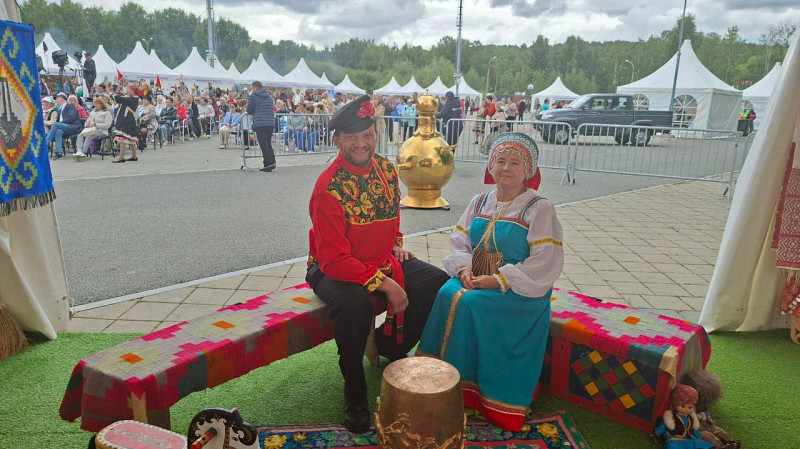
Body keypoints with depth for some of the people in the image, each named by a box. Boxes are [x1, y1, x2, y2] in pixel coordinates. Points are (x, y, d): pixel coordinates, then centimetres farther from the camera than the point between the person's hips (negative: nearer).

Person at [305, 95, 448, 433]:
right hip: (334, 269, -7)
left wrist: (396, 243, 6)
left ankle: (390, 346, 18)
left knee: (439, 284, -4)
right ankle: (354, 394, -12)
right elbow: (334, 260, -26)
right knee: (354, 303, -38)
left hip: (384, 260, 7)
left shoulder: (386, 168, -2)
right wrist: (384, 284, -26)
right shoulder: (328, 188, -24)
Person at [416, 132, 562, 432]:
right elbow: (459, 242, 11)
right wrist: (464, 269, -11)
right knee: (447, 294, -22)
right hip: (474, 280, 5)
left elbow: (546, 263, -14)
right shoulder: (480, 203, 10)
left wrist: (498, 280, -20)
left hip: (518, 290, -5)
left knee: (467, 303, -27)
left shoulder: (539, 209, -7)